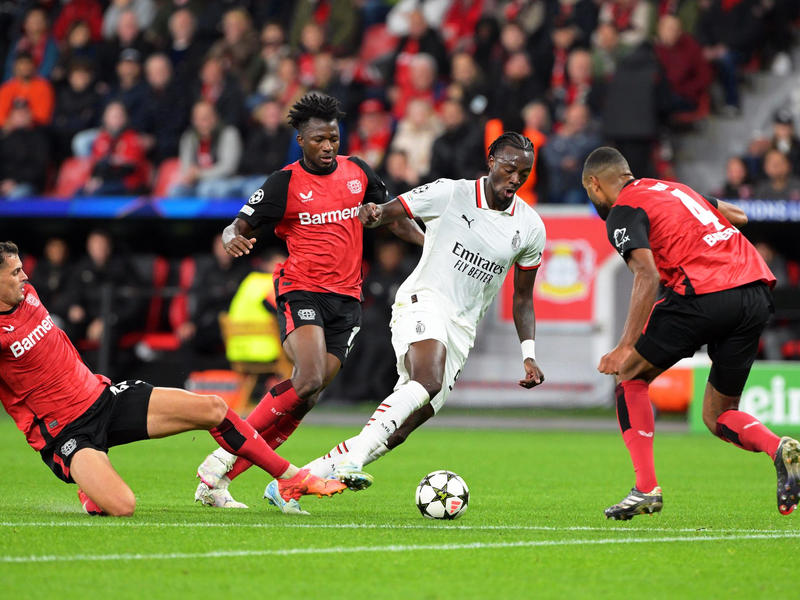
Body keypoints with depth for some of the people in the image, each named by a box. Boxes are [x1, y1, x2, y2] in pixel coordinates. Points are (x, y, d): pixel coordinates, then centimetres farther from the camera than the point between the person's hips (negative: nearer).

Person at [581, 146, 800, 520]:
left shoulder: (623, 212, 2)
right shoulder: (671, 187, 25)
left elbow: (648, 277, -13)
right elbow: (737, 216, 31)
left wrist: (626, 347, -15)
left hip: (705, 295, -7)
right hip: (757, 294, 7)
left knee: (629, 375, 11)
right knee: (718, 418, 17)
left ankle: (646, 488, 2)